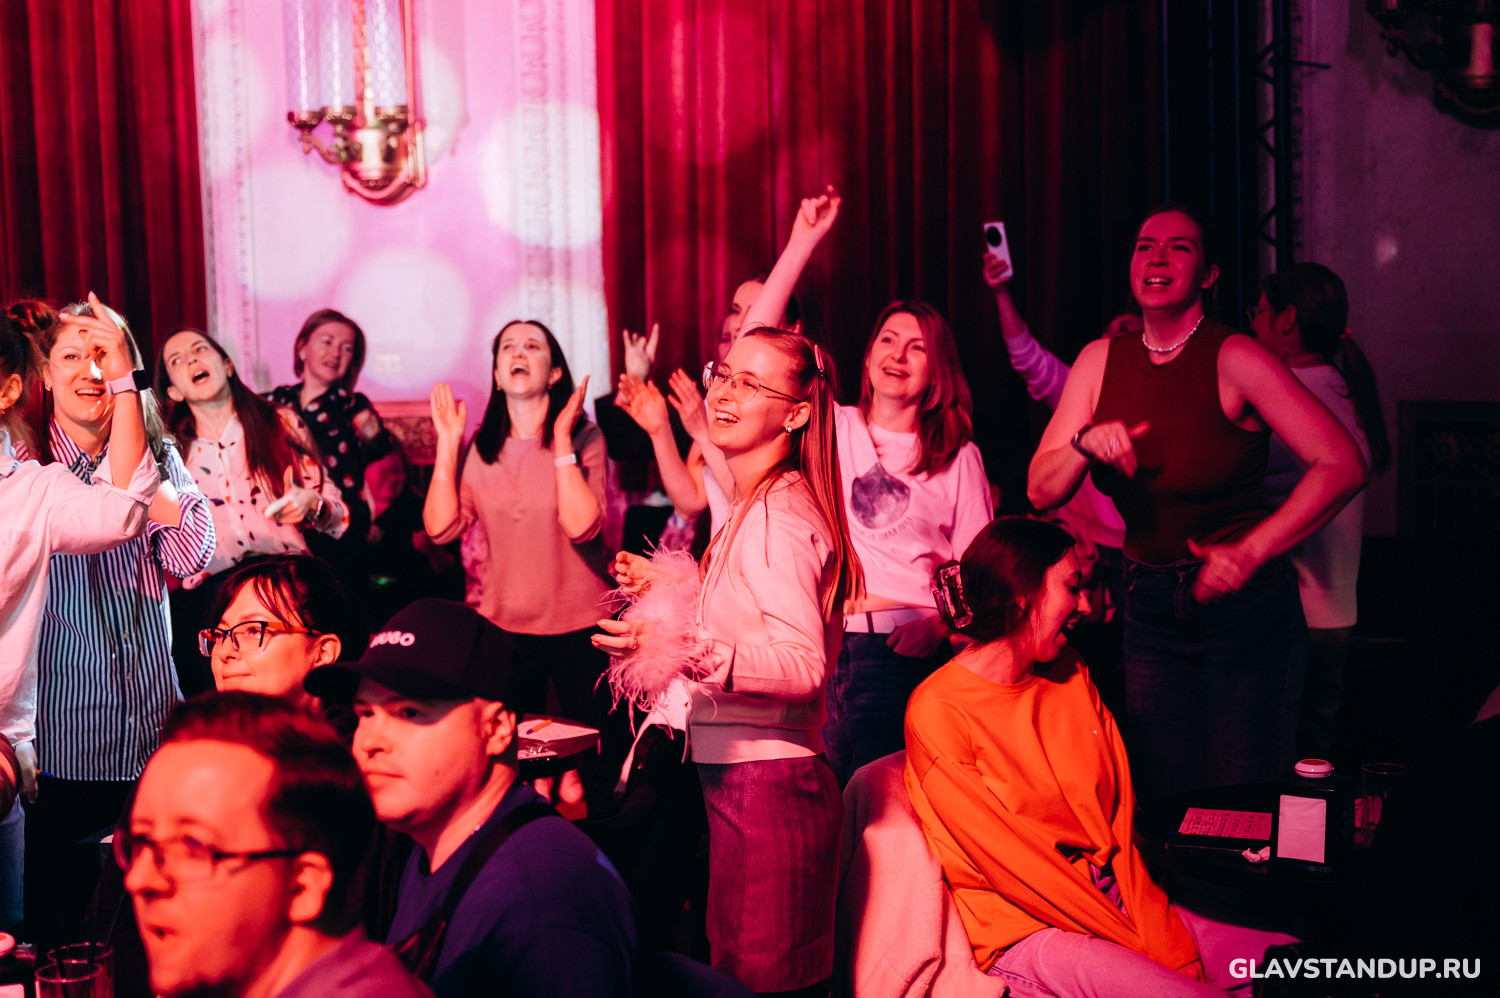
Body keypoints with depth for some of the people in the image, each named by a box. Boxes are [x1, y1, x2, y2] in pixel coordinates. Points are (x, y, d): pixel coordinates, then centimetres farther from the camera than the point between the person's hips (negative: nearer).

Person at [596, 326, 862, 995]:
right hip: (741, 772, 10)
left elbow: (804, 664, -25)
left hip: (764, 784, -10)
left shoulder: (778, 517, -16)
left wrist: (690, 651, -34)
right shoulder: (753, 506, 16)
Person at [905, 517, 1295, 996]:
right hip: (1025, 931, -6)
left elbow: (1119, 813, 5)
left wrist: (1165, 942, -8)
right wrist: (1144, 950, -15)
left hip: (1116, 903, 6)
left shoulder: (1071, 675, 10)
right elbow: (1009, 860, -14)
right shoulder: (937, 713, -12)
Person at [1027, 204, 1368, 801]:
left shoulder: (1233, 359, -13)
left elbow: (1342, 466, -19)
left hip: (1245, 607, -4)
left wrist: (1250, 553, -23)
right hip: (1150, 608, 4)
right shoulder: (1100, 361, 2)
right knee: (1167, 811, 10)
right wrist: (1085, 444, -19)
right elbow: (1041, 492, 1)